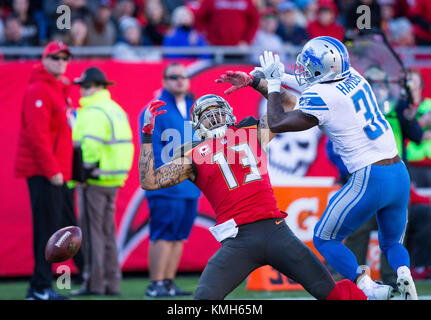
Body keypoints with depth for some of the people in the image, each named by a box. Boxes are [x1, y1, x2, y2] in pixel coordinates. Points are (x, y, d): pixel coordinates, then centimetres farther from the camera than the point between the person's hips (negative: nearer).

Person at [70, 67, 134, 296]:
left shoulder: (93, 112, -13)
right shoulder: (116, 109, 17)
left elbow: (91, 144, -24)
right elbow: (123, 144, 17)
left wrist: (85, 170, -16)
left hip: (95, 180, -9)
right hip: (114, 179, 9)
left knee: (91, 230, -4)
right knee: (107, 231, 13)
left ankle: (94, 283, -4)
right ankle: (112, 283, 14)